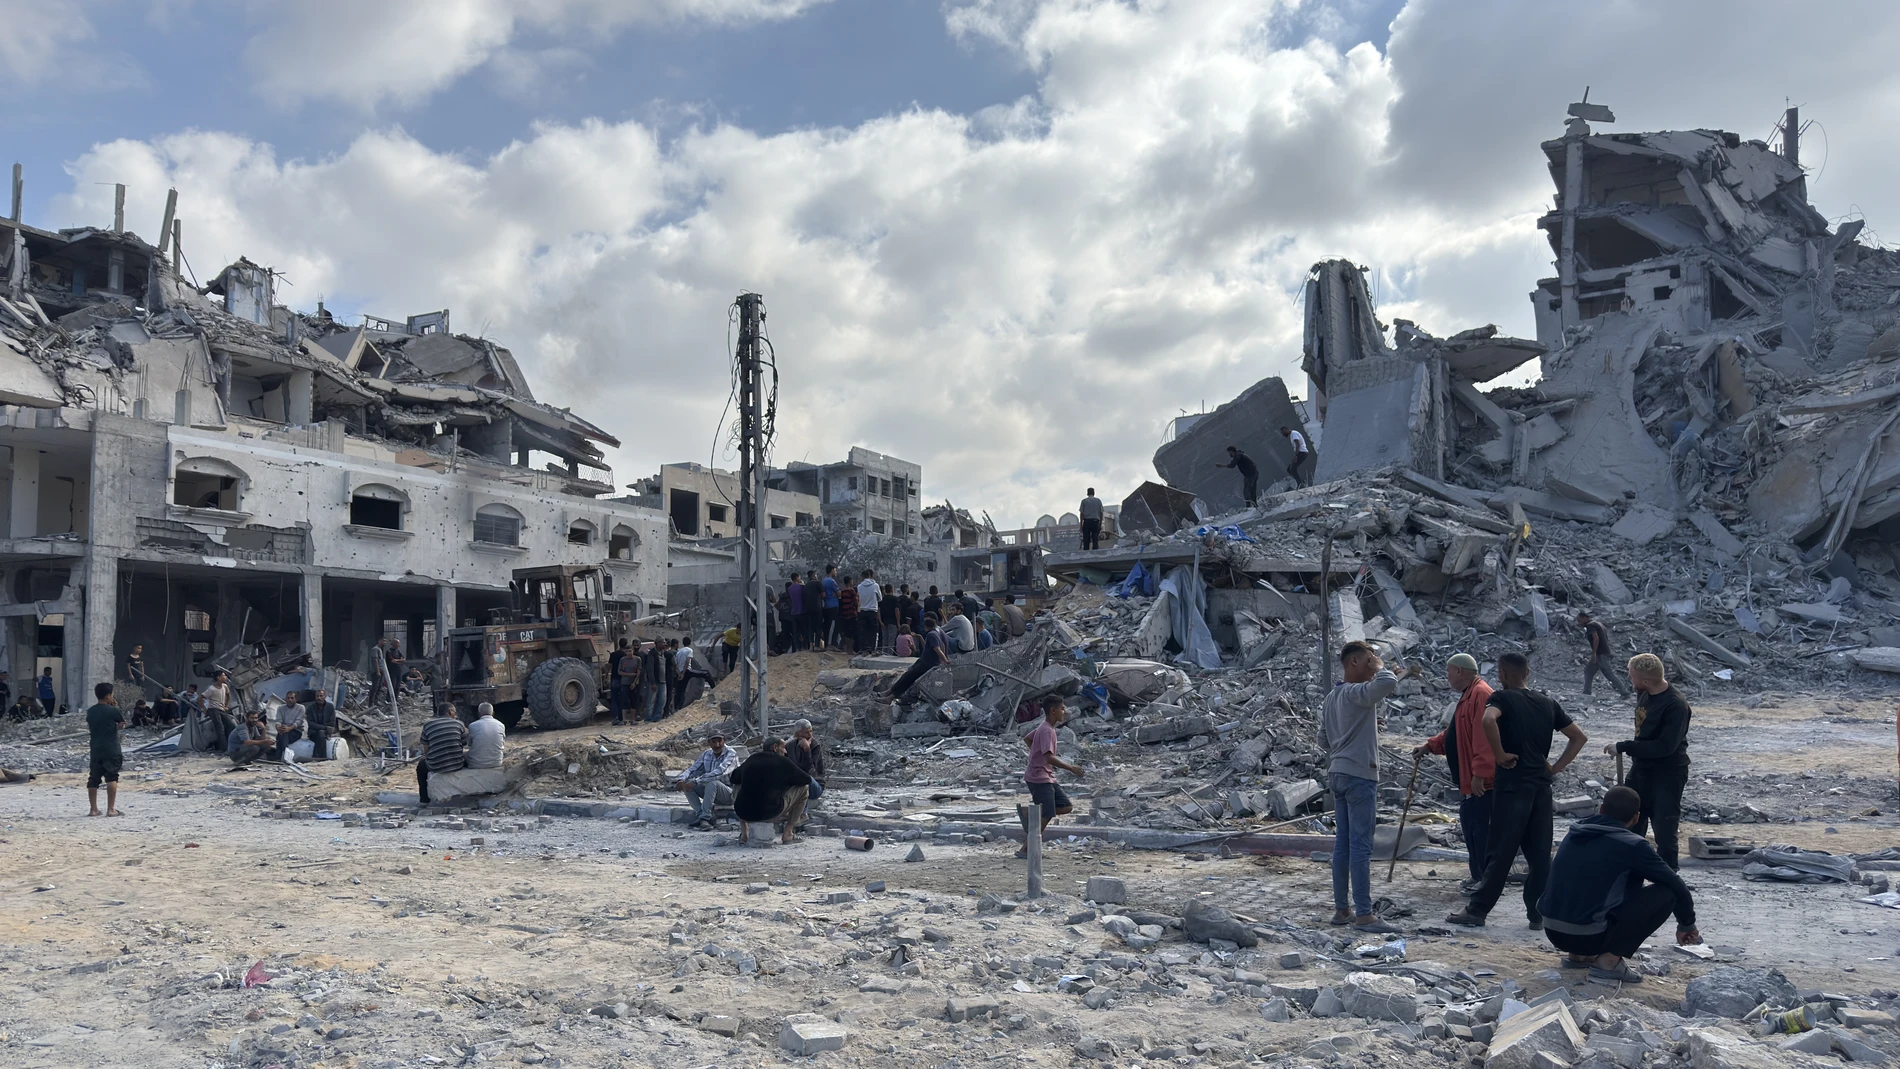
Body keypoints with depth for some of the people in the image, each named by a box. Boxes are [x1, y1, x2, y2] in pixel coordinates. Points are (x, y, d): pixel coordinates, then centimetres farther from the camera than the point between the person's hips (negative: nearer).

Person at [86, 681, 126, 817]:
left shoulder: (90, 712, 7)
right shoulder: (113, 710, -10)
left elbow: (90, 728, 19)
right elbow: (122, 724, 5)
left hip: (95, 750, 6)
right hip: (111, 750, -6)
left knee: (93, 779, 9)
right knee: (112, 778, -6)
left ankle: (94, 809, 12)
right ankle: (111, 809, -11)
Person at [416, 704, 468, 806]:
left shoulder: (428, 725, 3)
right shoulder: (458, 723, 2)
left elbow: (426, 750, 4)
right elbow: (465, 745, 7)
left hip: (435, 767, 0)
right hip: (457, 765, 0)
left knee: (421, 765, 33)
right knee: (468, 755, 33)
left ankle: (424, 800, 34)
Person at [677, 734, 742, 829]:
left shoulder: (731, 754, -17)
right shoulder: (707, 754, 4)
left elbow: (719, 773, -31)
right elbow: (693, 770, 5)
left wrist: (696, 782, -37)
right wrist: (681, 780, -18)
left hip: (730, 793, -7)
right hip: (711, 791, 7)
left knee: (712, 783, -35)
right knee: (687, 783, -10)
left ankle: (705, 818, -30)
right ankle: (700, 815, -19)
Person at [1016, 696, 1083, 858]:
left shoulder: (1044, 727, 12)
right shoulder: (1047, 731, -18)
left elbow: (1027, 739, 27)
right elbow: (1049, 757, -27)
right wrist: (1071, 768, -24)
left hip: (1047, 777, 10)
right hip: (1039, 778, -10)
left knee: (1066, 807, 7)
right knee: (1046, 815, -9)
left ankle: (1027, 811, 7)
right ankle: (1025, 850, -1)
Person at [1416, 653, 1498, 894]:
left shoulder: (1481, 694, -17)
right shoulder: (1468, 695, 19)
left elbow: (1484, 737, -25)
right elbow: (1454, 733, 26)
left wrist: (1479, 773, -28)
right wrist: (1430, 746, 16)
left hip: (1481, 782, -11)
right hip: (1468, 780, 11)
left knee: (1480, 829, -6)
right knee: (1469, 827, 15)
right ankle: (1478, 877, 22)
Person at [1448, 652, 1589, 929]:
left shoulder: (1502, 698, -4)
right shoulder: (1548, 704, 13)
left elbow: (1488, 720, -27)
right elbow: (1579, 737, 15)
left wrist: (1500, 754, -15)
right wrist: (1556, 767, 12)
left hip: (1513, 784, -5)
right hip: (1541, 785, 5)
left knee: (1500, 852, -2)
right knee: (1539, 852, 9)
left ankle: (1477, 910, 3)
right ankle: (1538, 913, 11)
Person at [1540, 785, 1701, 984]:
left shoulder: (1575, 835, 13)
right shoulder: (1631, 844, -5)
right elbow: (1676, 885, 5)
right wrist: (1687, 924, 24)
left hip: (1552, 931, 7)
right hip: (1588, 935, -7)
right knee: (1665, 893, 2)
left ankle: (1579, 955, 18)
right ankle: (1609, 961, -3)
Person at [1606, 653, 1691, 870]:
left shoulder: (1675, 705, -25)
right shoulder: (1645, 695, 0)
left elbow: (1665, 746, -29)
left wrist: (1623, 747, -25)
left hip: (1667, 777, -8)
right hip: (1641, 772, 8)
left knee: (1665, 836, -1)